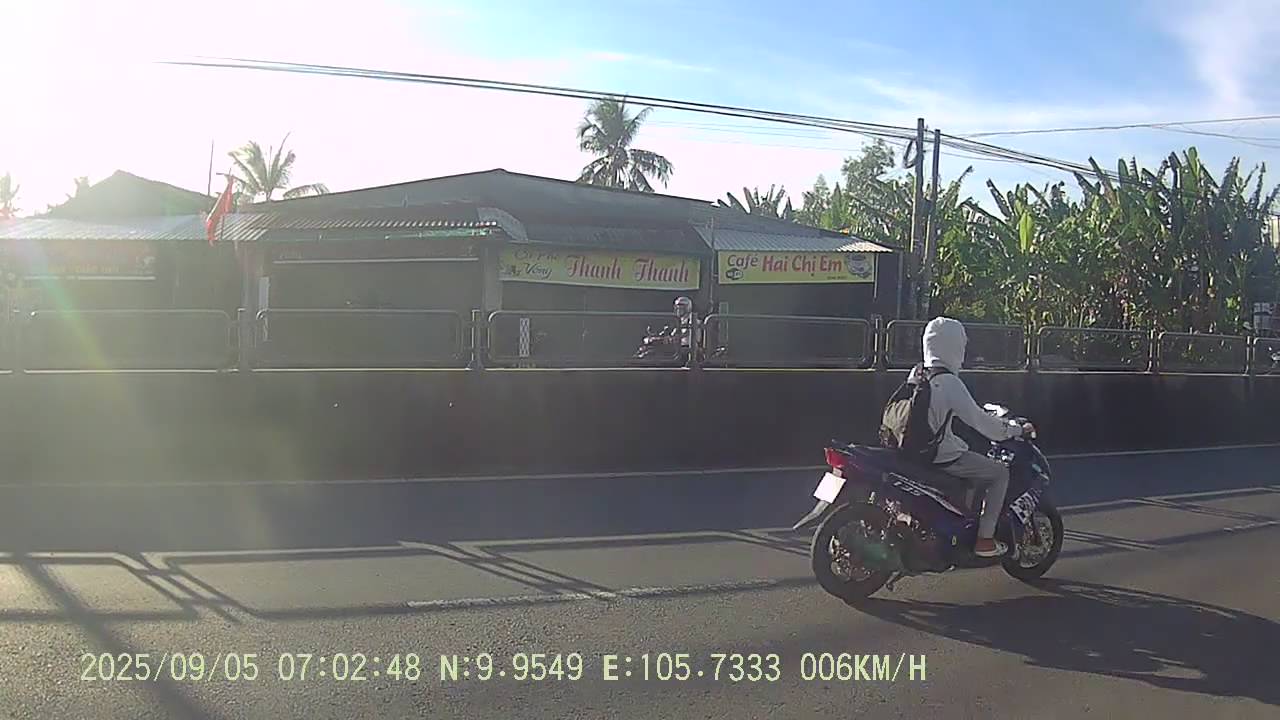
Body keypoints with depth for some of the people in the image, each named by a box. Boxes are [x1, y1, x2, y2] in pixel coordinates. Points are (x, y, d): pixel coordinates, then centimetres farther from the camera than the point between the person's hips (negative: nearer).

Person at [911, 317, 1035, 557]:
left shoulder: (916, 375, 6)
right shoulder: (949, 382, -20)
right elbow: (978, 420, -17)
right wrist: (1016, 430, -2)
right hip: (941, 457, -9)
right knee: (1000, 473, 4)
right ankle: (984, 539, 4)